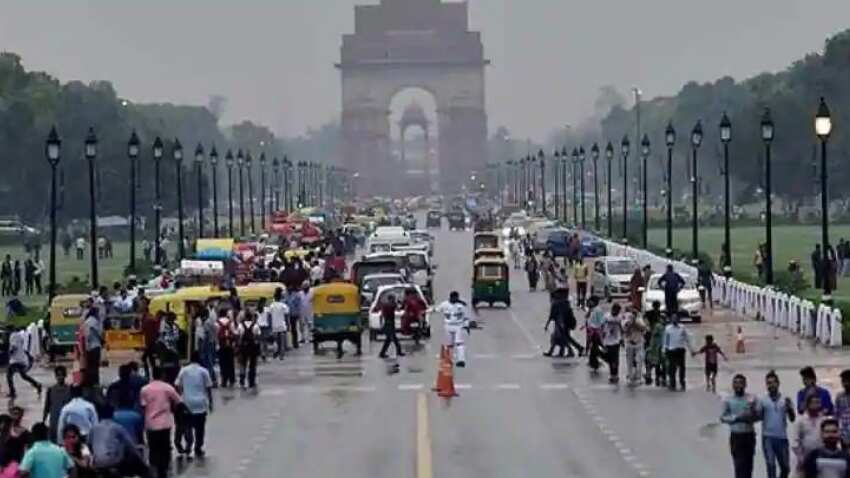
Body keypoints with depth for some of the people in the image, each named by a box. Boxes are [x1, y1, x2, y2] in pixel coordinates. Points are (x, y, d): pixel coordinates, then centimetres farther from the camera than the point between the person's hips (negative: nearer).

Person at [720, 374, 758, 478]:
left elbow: (758, 416, 0)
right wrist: (736, 418, -14)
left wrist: (751, 417, -21)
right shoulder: (728, 400, 1)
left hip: (749, 435, 1)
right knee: (739, 464, -7)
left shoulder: (751, 399, 2)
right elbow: (723, 417, 1)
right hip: (735, 436, -1)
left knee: (748, 463, 7)